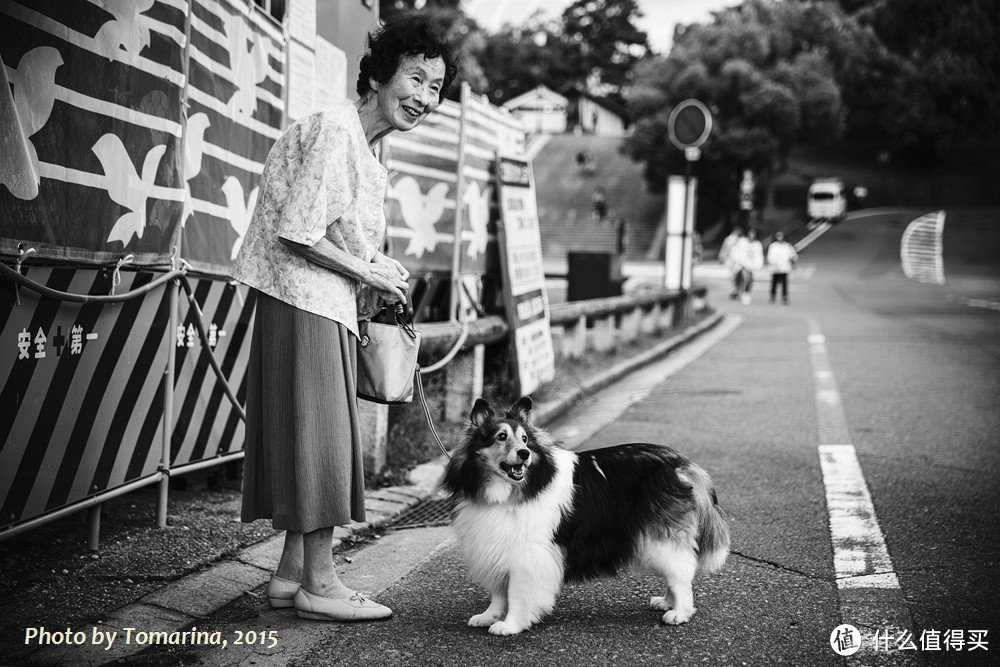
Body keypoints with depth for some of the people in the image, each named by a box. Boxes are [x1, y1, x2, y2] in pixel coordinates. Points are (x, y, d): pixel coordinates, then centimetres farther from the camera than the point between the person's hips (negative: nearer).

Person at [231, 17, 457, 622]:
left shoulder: (364, 145, 16)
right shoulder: (336, 131, -16)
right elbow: (297, 234, -21)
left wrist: (380, 274, 6)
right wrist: (371, 273, -11)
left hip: (328, 306, 10)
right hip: (305, 304, -10)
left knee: (316, 440, 12)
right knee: (319, 437, -5)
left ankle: (292, 573, 20)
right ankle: (318, 584, 3)